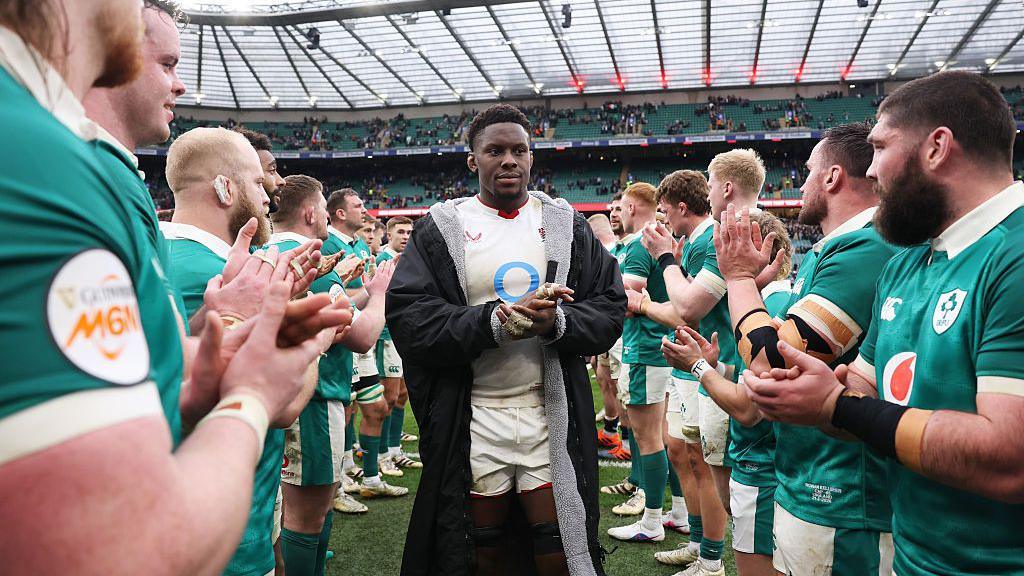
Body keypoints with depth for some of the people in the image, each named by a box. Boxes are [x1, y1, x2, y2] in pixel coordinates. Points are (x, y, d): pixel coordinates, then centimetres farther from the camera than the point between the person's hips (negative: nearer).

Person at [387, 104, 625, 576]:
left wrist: (557, 323, -18)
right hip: (470, 421, 0)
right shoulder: (440, 228, 1)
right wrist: (497, 320, -21)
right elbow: (407, 319, -10)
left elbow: (610, 307, 2)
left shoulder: (566, 224, 7)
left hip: (553, 415, 1)